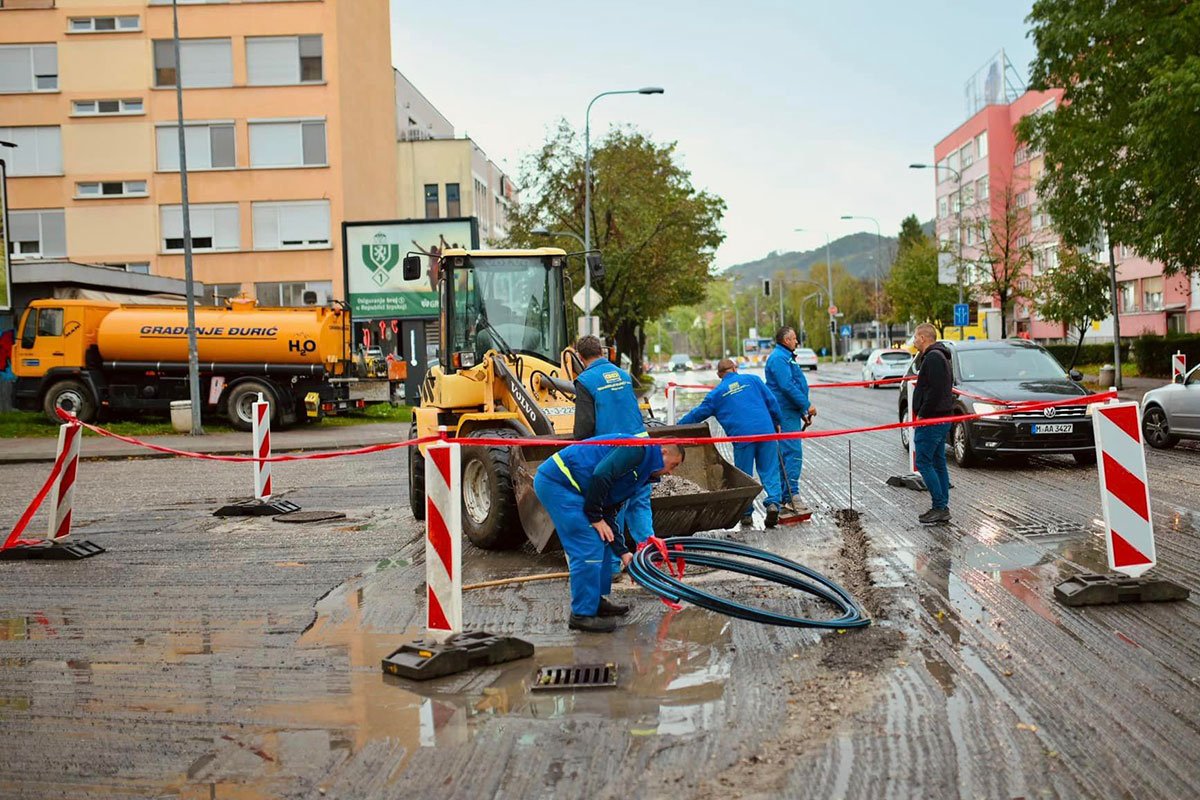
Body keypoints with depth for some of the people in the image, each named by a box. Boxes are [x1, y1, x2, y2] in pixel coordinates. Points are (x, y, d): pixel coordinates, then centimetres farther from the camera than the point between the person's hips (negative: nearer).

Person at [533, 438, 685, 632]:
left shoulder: (639, 476, 20)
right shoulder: (640, 449, -10)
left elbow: (608, 514, 20)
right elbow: (600, 475, -22)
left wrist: (622, 552, 14)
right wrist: (595, 517, -13)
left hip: (559, 483, 11)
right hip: (556, 483, -11)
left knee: (600, 542, 17)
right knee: (588, 548, -9)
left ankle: (595, 601, 28)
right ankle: (582, 615, -1)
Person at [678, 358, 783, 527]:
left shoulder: (716, 393, 12)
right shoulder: (752, 379, 14)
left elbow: (697, 414, 17)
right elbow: (772, 402, 11)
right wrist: (777, 423, 22)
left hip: (742, 436, -1)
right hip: (766, 431, 1)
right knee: (770, 471, 7)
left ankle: (745, 513, 12)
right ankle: (773, 503, -11)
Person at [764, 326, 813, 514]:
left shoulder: (785, 357, 22)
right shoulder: (778, 358, -13)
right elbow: (787, 386, -21)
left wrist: (803, 412, 22)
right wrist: (807, 405, -16)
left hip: (790, 412, 11)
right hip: (785, 413, -11)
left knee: (786, 452, 12)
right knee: (793, 452, -14)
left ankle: (784, 496, 16)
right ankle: (792, 495, -15)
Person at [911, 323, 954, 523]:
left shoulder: (933, 358, -16)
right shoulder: (938, 356, 18)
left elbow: (935, 390, -23)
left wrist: (922, 414, -18)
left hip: (931, 419, -11)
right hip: (942, 419, 11)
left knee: (923, 462, -8)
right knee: (938, 463, 12)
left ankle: (940, 507, -8)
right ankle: (943, 508, 15)